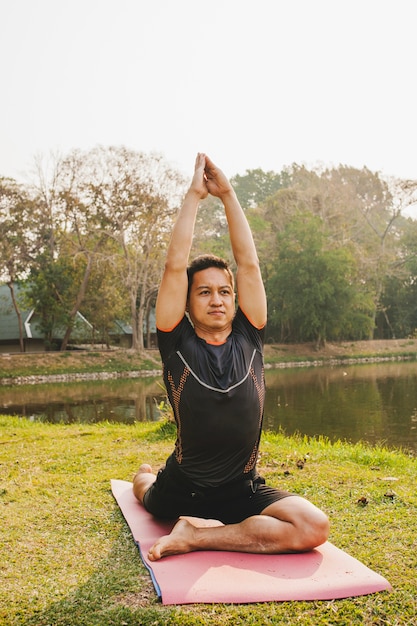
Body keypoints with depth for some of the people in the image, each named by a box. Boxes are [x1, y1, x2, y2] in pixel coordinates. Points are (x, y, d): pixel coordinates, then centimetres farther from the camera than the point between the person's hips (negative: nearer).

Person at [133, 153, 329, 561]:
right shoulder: (177, 344, -8)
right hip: (181, 491, 0)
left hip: (244, 491, 1)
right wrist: (195, 195, -11)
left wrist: (227, 194, -7)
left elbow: (249, 263, -6)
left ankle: (198, 536, -13)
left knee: (314, 527, -23)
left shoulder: (248, 339, -2)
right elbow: (175, 265, -15)